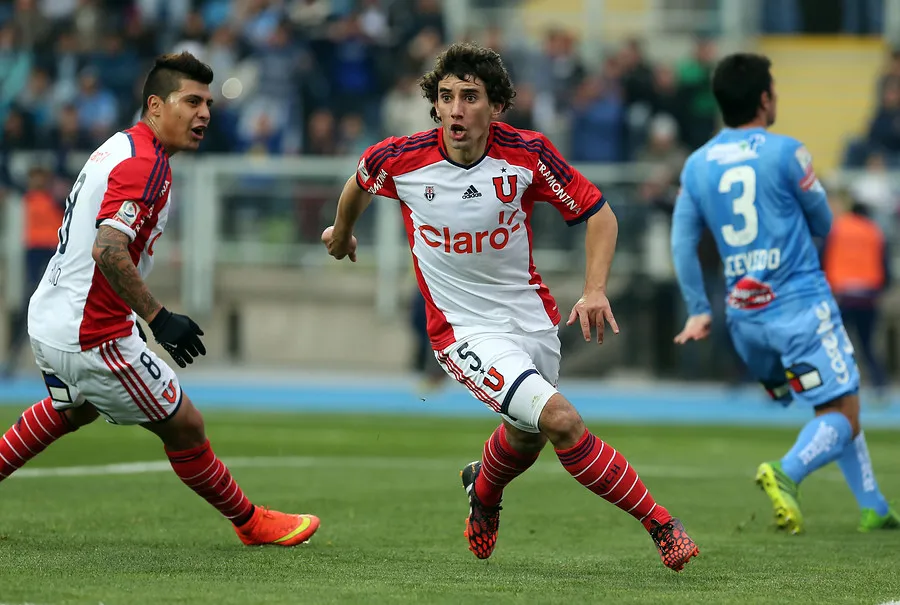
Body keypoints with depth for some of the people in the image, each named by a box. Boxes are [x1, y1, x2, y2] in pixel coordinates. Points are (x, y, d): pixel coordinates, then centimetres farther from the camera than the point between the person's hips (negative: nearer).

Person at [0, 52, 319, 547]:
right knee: (184, 427, 3)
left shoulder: (119, 147, 10)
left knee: (72, 410, 37)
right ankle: (250, 522, 16)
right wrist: (158, 318, -29)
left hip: (48, 321, 10)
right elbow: (107, 249, -32)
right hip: (92, 337, -10)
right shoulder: (145, 164, -20)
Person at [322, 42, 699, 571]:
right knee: (562, 421, -22)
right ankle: (661, 525, -12)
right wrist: (342, 231, 29)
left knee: (527, 437, 23)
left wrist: (596, 290, -17)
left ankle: (483, 489, 59)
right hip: (465, 328, -3)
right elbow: (361, 182, 9)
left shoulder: (528, 154, -14)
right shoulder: (400, 159, -16)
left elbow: (598, 213, -3)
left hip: (533, 317, 3)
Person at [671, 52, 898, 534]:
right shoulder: (786, 153, -8)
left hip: (744, 315, 6)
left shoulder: (696, 165, 7)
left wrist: (698, 310, 13)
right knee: (842, 414, -4)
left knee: (837, 406, 19)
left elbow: (682, 243, 7)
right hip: (800, 304, -6)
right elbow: (822, 225, 4)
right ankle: (787, 472, -31)